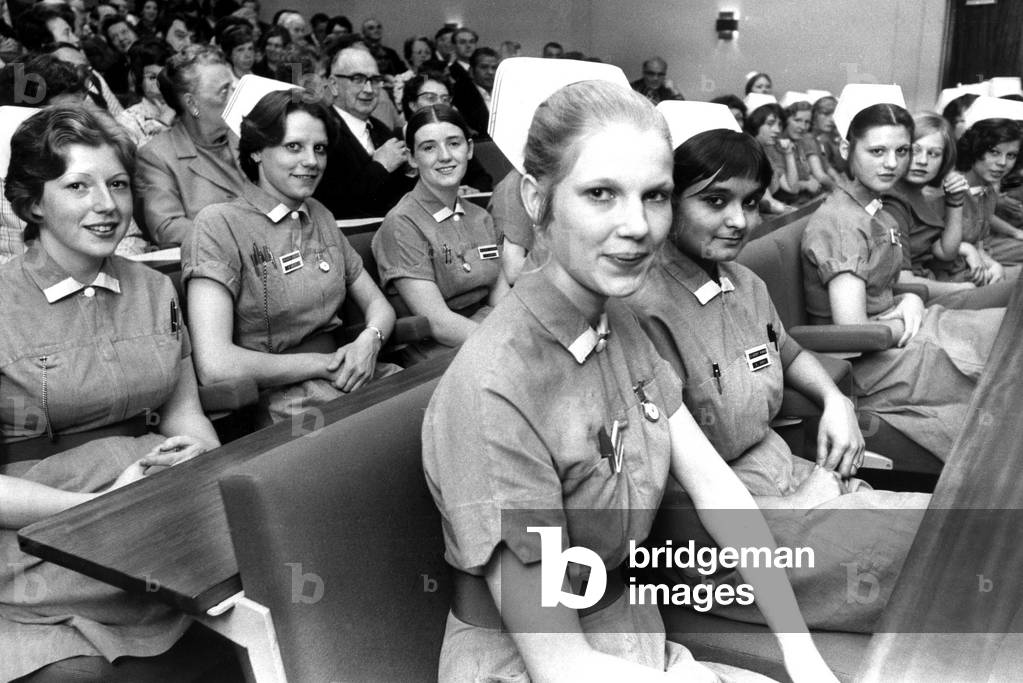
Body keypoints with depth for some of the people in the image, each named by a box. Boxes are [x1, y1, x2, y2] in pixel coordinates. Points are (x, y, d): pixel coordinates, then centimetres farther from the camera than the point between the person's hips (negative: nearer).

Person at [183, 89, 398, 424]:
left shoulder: (320, 217, 16)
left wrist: (369, 340, -7)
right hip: (272, 397, -7)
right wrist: (322, 364, -11)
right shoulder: (220, 224, -7)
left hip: (342, 380, 7)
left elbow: (378, 304, 17)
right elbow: (214, 366, -18)